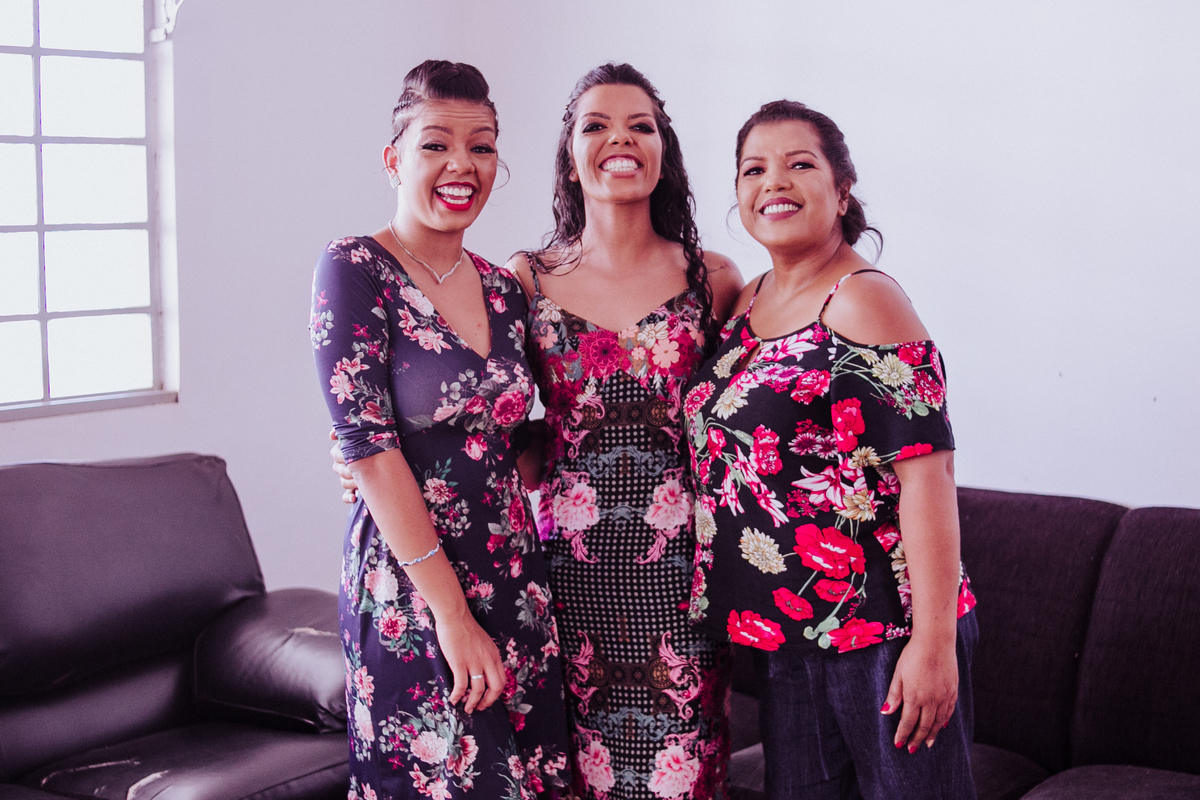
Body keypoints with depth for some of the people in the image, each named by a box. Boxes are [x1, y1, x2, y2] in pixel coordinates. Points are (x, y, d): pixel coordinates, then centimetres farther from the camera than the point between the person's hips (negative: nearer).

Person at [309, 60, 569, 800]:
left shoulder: (504, 291, 9)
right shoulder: (356, 270, -9)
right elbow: (369, 447, -15)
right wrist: (452, 614, -17)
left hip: (514, 574, 6)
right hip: (409, 581, -6)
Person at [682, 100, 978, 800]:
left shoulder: (863, 300, -12)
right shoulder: (749, 302, 11)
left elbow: (927, 469, -19)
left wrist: (935, 640, -23)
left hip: (883, 632, -7)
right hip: (786, 634, 8)